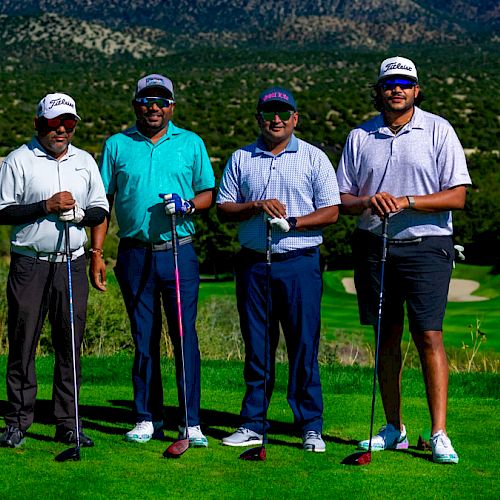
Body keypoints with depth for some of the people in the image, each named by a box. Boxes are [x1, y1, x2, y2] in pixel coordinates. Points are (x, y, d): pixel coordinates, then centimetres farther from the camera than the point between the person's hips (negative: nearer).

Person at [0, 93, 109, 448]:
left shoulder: (85, 161, 13)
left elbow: (101, 209, 16)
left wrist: (80, 213, -6)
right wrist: (46, 206, -13)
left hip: (72, 263, 3)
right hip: (30, 264, -3)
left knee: (70, 345, 3)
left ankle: (68, 423, 9)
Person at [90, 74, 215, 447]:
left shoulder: (191, 144, 8)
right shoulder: (117, 145, 8)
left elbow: (208, 193, 12)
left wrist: (188, 206, -11)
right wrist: (97, 252, 2)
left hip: (179, 252, -1)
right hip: (135, 254, 1)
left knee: (184, 336, -4)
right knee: (144, 339, 6)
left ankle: (192, 422, 0)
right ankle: (148, 419, 14)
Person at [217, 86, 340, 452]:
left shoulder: (314, 158, 5)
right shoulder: (241, 159, 12)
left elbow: (331, 211, 1)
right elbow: (224, 209, 8)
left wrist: (293, 222, -14)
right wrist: (257, 206, -10)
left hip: (300, 262, -2)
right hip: (253, 262, 2)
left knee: (304, 346, -2)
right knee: (257, 347, 6)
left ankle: (311, 427, 4)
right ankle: (253, 425, 13)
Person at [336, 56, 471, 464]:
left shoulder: (439, 131, 0)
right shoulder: (360, 137, 9)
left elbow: (457, 196, -6)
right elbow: (343, 199, 11)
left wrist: (405, 201, -16)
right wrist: (368, 202, -11)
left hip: (426, 247, -3)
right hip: (375, 247, 3)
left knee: (429, 336, -11)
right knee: (387, 338, 7)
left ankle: (439, 434, -10)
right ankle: (394, 429, 16)